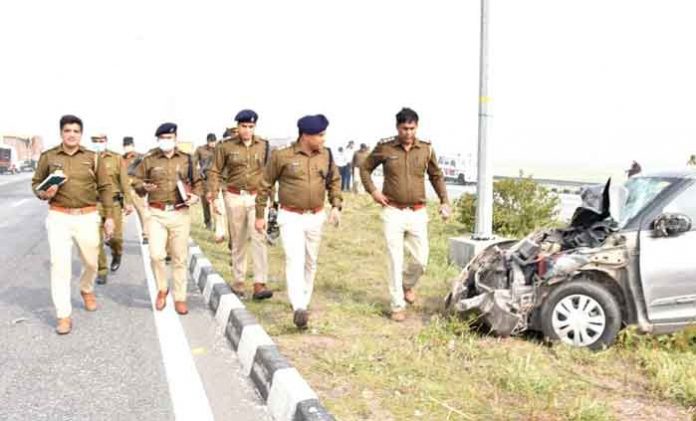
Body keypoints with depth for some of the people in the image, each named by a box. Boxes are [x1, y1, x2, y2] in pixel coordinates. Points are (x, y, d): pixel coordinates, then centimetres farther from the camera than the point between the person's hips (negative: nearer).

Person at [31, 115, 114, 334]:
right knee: (60, 264, -8)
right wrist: (44, 194, -11)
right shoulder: (48, 157, 1)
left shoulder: (92, 158, 2)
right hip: (59, 217, -1)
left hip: (88, 217, 1)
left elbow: (105, 187, 5)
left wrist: (109, 216, 1)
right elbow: (36, 183, 11)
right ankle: (63, 315, -3)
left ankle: (87, 290, 46)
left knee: (91, 261, 14)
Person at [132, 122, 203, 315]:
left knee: (179, 259, 5)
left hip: (181, 214, 1)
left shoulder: (186, 159, 8)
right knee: (156, 255, -13)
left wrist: (196, 196, -2)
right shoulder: (149, 160, 4)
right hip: (157, 214, -1)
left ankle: (180, 298, 16)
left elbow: (197, 182, 16)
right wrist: (144, 187, -13)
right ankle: (162, 289, 13)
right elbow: (137, 182, 9)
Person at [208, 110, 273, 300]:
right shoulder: (226, 146, -2)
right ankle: (238, 282, 21)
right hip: (234, 197, 0)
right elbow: (216, 170, 1)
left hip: (257, 196, 0)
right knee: (238, 241, 9)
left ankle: (259, 284, -13)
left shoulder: (264, 145, 1)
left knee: (259, 237, -12)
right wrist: (212, 190, -13)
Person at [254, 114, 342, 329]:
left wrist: (336, 205, 1)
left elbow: (334, 181, 15)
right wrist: (260, 215, 1)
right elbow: (265, 185, -2)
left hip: (316, 217, 5)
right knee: (295, 260, -17)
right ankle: (299, 308, -24)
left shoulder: (326, 155, 1)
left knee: (310, 263, 13)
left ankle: (304, 302, 29)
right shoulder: (282, 156, -11)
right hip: (291, 217, -4)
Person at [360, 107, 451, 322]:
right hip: (393, 212, -2)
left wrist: (444, 201, 7)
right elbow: (365, 168, 11)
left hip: (418, 213, 2)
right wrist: (372, 191, -2)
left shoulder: (426, 149, 2)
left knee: (421, 260, 3)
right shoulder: (384, 147, -3)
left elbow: (436, 176, 15)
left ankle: (407, 285, 34)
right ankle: (398, 306, 10)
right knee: (396, 260, -1)